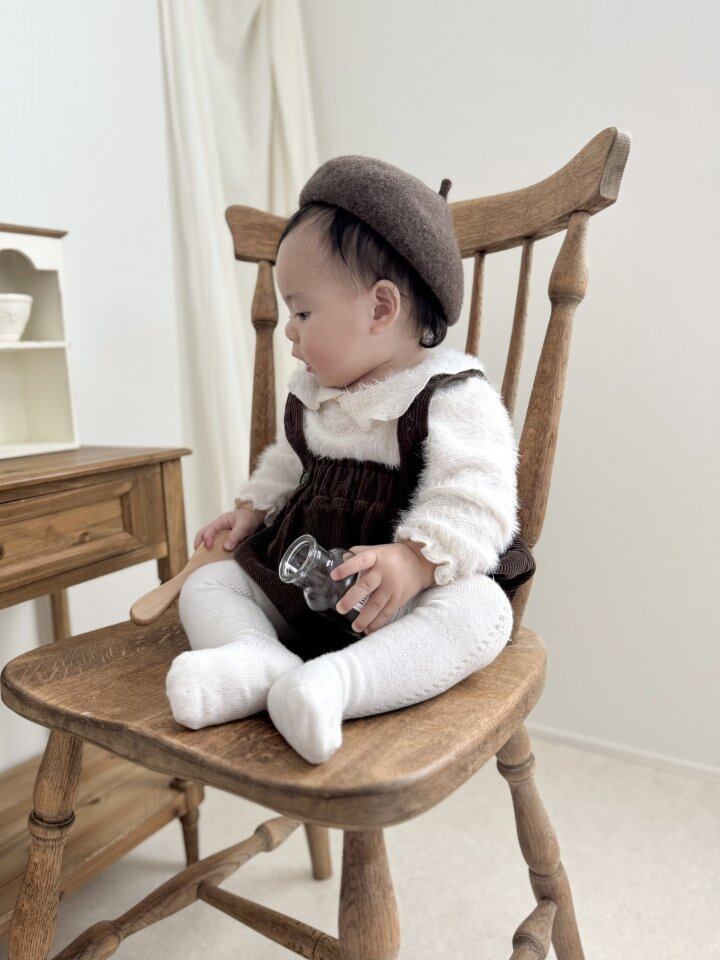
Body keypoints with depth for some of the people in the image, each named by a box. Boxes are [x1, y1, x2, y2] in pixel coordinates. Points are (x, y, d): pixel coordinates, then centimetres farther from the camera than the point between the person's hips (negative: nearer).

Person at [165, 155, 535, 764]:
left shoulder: (454, 396, -14)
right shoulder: (311, 393, 10)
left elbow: (474, 501, -25)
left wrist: (414, 560, -38)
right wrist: (254, 507, 18)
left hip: (416, 582, -6)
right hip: (302, 575, 7)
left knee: (478, 612, -35)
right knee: (208, 583, -4)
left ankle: (331, 682, -51)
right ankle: (257, 661, -33)